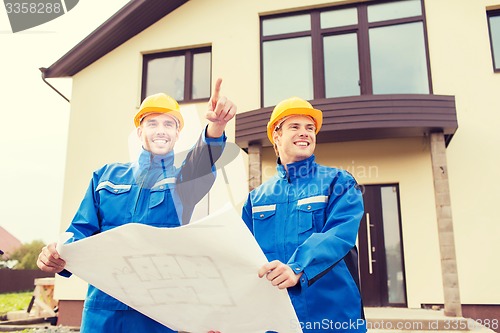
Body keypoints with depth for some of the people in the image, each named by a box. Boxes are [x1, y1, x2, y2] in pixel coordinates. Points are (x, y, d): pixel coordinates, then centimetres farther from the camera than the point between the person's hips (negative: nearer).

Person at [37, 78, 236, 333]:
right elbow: (81, 232, 10)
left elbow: (203, 159, -17)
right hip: (102, 307, 2)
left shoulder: (184, 179, 6)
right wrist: (59, 257, -14)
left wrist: (217, 125, -40)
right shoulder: (107, 176, 13)